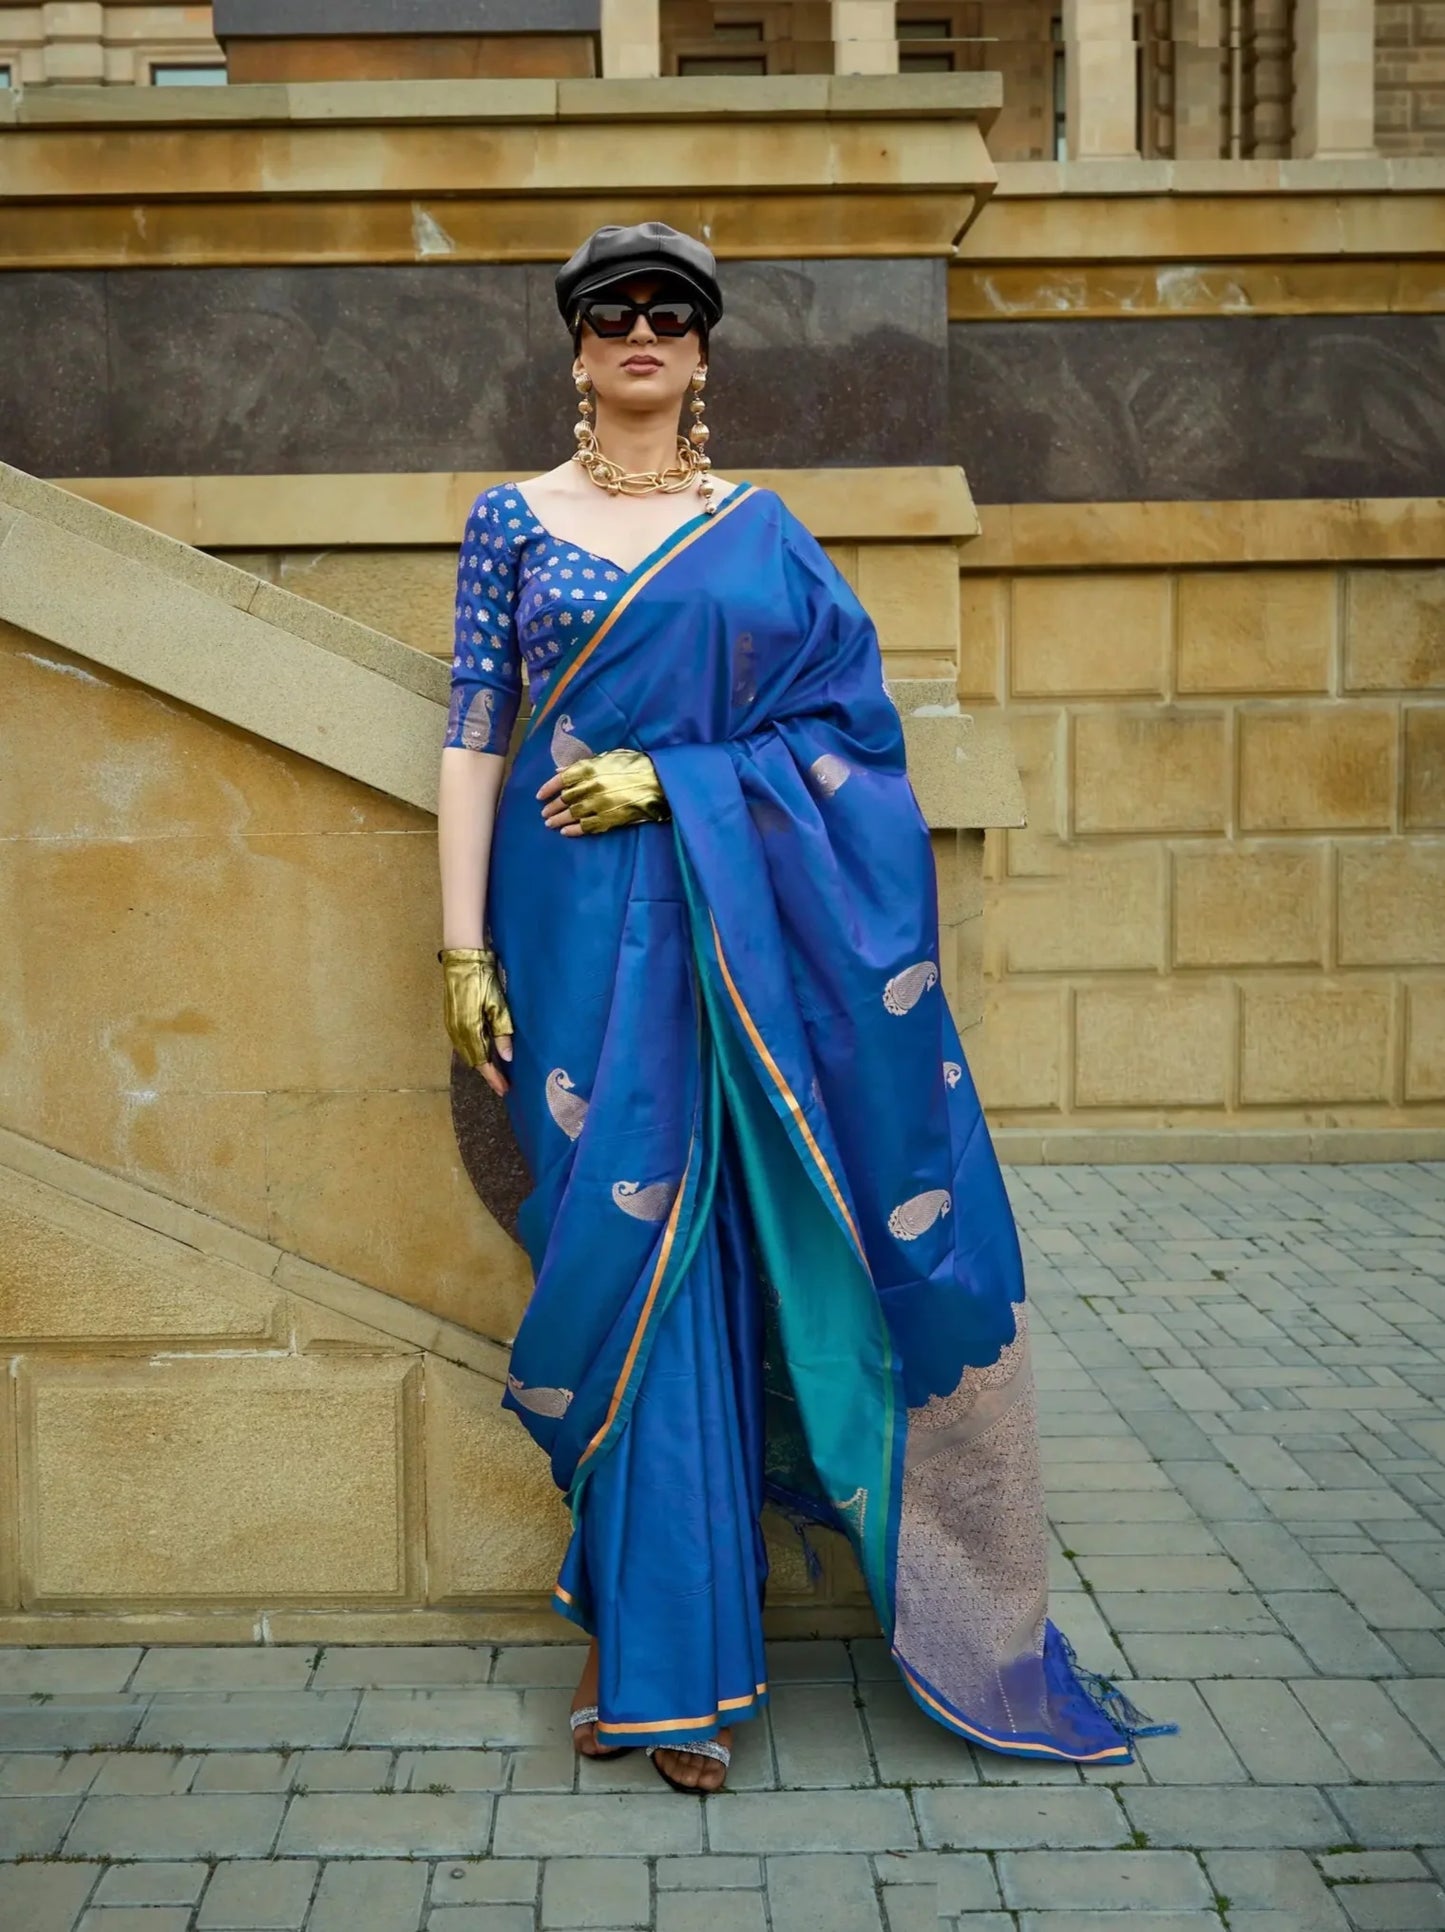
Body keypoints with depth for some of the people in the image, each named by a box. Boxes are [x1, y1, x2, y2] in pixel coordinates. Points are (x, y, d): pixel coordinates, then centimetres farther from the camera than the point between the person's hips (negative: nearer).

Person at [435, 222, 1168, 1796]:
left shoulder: (759, 527, 11)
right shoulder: (513, 520, 10)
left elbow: (848, 719, 4)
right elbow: (472, 734, 4)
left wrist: (671, 779, -9)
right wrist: (465, 948, -4)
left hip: (734, 925, 1)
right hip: (579, 924, 0)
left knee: (681, 1255, 0)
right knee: (632, 1257, -1)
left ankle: (646, 1645, 14)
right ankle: (659, 1654, 12)